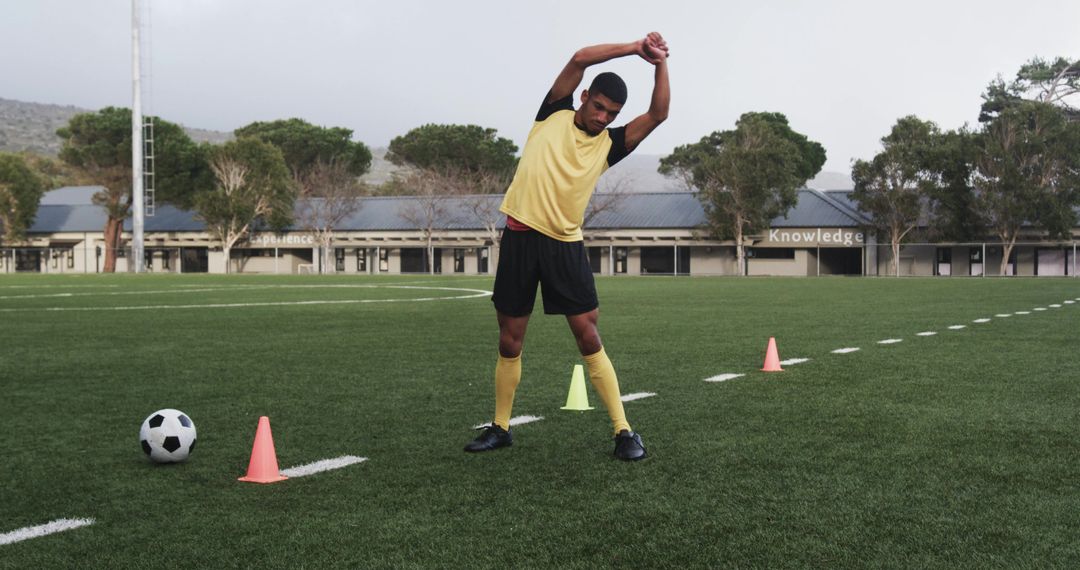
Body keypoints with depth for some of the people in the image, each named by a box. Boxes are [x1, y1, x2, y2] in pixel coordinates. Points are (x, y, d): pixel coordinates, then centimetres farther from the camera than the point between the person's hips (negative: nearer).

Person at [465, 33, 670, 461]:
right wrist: (634, 47, -7)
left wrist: (659, 62, -6)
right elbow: (579, 59, -5)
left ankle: (623, 431, 2)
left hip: (566, 245, 0)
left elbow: (658, 114, -1)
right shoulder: (552, 115, 6)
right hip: (520, 236, 0)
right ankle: (500, 427, 22)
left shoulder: (609, 144, 8)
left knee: (589, 339, -4)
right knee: (509, 343, 7)